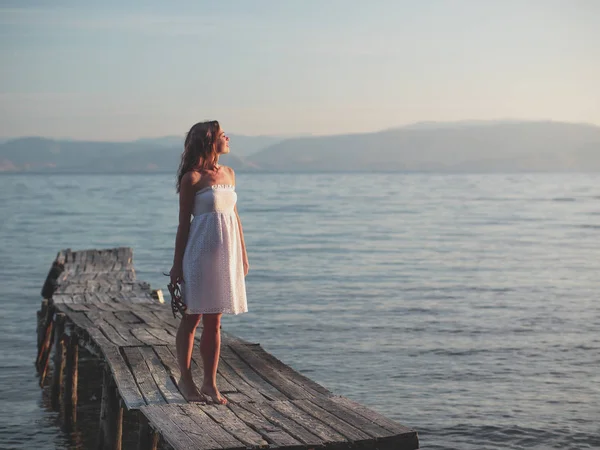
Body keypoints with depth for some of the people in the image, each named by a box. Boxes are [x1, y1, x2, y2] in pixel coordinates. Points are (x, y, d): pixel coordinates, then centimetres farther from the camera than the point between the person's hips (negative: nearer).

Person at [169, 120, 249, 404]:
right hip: (200, 253, -6)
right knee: (192, 318, 4)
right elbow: (184, 223, -6)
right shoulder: (192, 178, -7)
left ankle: (210, 384, 14)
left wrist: (243, 255, 15)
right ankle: (185, 379, 15)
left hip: (225, 254, 6)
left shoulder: (228, 174, 12)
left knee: (214, 322, 9)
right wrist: (177, 264, -5)